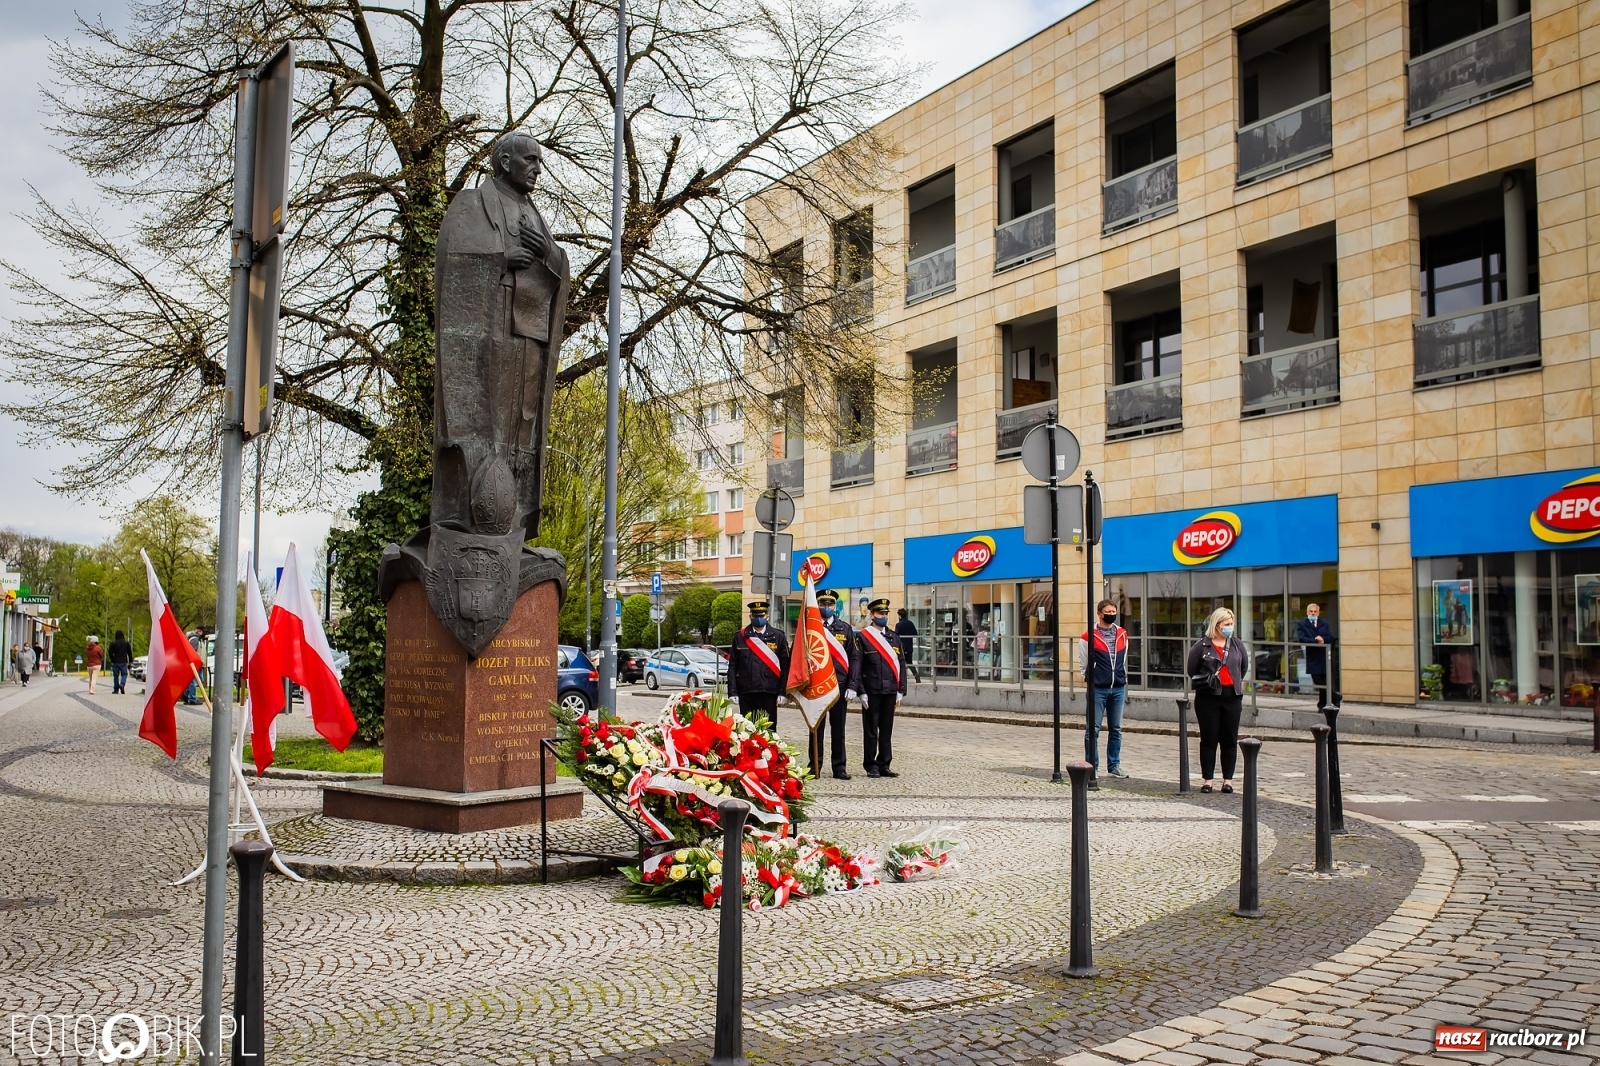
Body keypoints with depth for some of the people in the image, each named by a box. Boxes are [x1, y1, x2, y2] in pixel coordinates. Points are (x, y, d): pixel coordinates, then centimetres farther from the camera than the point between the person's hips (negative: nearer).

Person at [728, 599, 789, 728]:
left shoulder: (778, 636, 4)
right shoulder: (740, 637, 6)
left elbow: (785, 666, 1)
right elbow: (733, 666, 5)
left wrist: (782, 692, -5)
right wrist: (733, 692, -2)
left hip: (769, 692, -1)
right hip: (745, 692, 1)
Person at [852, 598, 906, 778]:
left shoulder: (893, 638, 12)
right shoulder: (863, 637, -3)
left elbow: (900, 665, 13)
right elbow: (857, 666, -6)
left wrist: (900, 690, 6)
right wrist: (861, 691, -11)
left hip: (890, 691, 5)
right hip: (872, 691, -5)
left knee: (887, 730, 9)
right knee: (871, 730, 2)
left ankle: (884, 765, 16)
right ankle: (871, 766, 9)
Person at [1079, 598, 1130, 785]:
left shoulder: (1122, 634, 10)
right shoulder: (1089, 637, -4)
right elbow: (1083, 666, 2)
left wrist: (1123, 681, 15)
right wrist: (1090, 681, 1)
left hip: (1118, 689, 5)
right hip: (1097, 689, -5)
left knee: (1116, 729, 11)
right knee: (1093, 729, -4)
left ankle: (1114, 766, 20)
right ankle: (1092, 768, 2)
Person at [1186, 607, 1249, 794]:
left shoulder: (1237, 644, 7)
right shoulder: (1202, 645, -3)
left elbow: (1244, 667, 17)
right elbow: (1192, 671, 1)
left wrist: (1235, 683, 14)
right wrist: (1208, 681, -1)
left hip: (1232, 696, 3)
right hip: (1208, 697, -3)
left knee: (1230, 739, 6)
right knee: (1208, 739, 2)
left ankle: (1228, 779, 15)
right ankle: (1208, 779, 9)